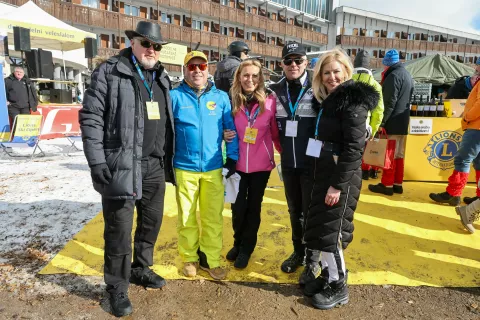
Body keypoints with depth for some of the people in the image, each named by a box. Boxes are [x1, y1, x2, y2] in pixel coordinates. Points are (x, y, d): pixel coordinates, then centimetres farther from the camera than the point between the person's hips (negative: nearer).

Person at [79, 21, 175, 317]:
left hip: (155, 166, 6)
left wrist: (169, 158, 16)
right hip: (122, 165, -6)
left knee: (152, 221, 16)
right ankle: (117, 287, 23)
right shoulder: (110, 72, -3)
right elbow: (91, 116, -8)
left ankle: (141, 269, 39)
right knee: (119, 228, 2)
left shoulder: (162, 78, 15)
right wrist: (96, 161, -15)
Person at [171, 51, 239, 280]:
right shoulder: (175, 96, -1)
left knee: (213, 218, 8)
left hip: (213, 168, 1)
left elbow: (231, 128, 7)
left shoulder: (221, 97, 4)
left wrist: (232, 157, 2)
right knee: (186, 217, 11)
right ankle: (189, 258, 30)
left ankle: (211, 260, 24)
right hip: (185, 168, -1)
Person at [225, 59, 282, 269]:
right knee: (238, 206, 7)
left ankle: (246, 248, 31)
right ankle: (238, 243, 35)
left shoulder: (270, 102, -5)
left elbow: (276, 133, 2)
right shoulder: (231, 102, -2)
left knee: (253, 206, 12)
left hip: (261, 164, 0)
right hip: (238, 164, 1)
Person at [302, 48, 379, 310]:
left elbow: (353, 147, -20)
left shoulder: (352, 100, -13)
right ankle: (327, 275, 31)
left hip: (341, 177, -8)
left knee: (330, 231, 0)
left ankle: (338, 286, 19)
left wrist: (338, 185, -22)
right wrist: (322, 178, 12)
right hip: (323, 174, 9)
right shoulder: (326, 100, 13)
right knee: (318, 227, 13)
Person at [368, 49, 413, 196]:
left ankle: (387, 185, 0)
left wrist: (382, 121, -17)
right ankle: (397, 184, 17)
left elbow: (390, 102, -19)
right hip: (403, 120, 9)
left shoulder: (394, 75, -13)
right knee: (399, 154, 11)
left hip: (393, 121, -9)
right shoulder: (407, 75, 17)